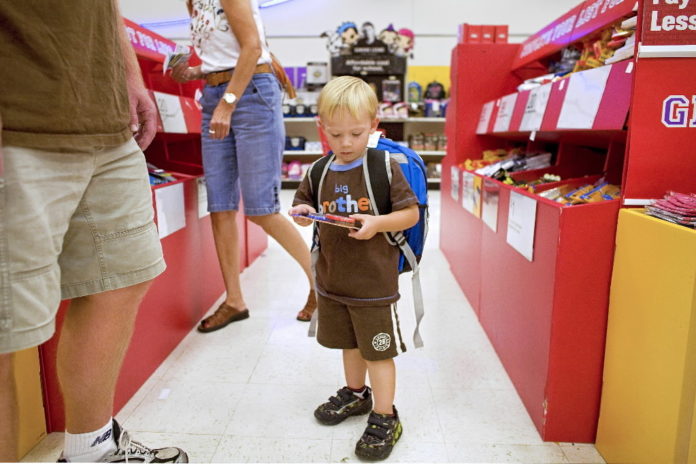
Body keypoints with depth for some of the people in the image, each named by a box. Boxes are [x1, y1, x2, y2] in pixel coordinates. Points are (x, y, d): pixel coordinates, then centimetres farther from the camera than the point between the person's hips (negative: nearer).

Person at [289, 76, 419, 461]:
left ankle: (384, 418, 24)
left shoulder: (385, 168, -12)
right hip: (332, 280, 5)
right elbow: (303, 202, 14)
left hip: (375, 282, -5)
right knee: (349, 342, 24)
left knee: (378, 350, 7)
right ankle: (355, 393, 47)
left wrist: (377, 223, -26)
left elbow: (411, 213, -10)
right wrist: (302, 213, -9)